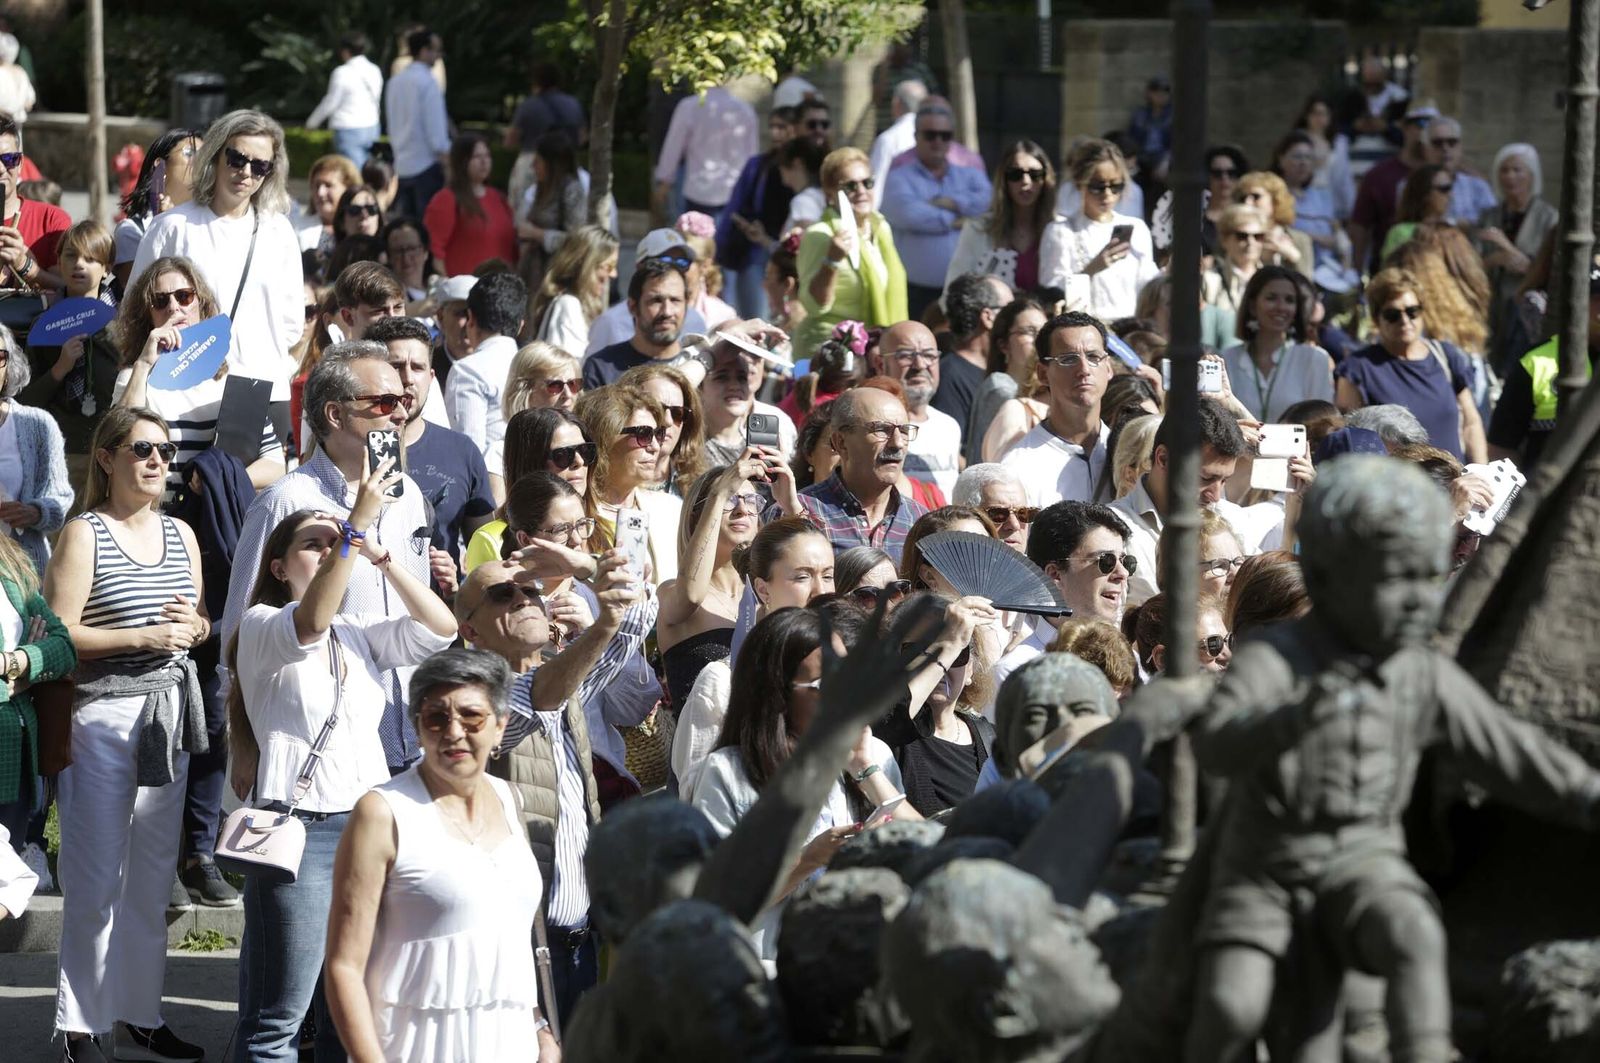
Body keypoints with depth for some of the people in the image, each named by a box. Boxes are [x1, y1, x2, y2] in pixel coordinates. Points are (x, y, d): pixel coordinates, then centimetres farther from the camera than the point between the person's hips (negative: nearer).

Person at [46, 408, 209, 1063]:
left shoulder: (180, 534, 13)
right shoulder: (84, 535, -6)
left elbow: (202, 624, 23)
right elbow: (60, 635, -12)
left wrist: (193, 625, 0)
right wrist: (144, 637, -17)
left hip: (169, 711, 6)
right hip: (102, 711, -6)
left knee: (153, 875, 10)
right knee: (97, 880, -4)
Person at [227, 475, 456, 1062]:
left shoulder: (358, 635, 18)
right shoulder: (262, 627, 0)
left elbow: (439, 628, 6)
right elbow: (310, 622, -22)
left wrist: (379, 554, -3)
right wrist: (358, 523, -27)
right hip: (298, 829, -6)